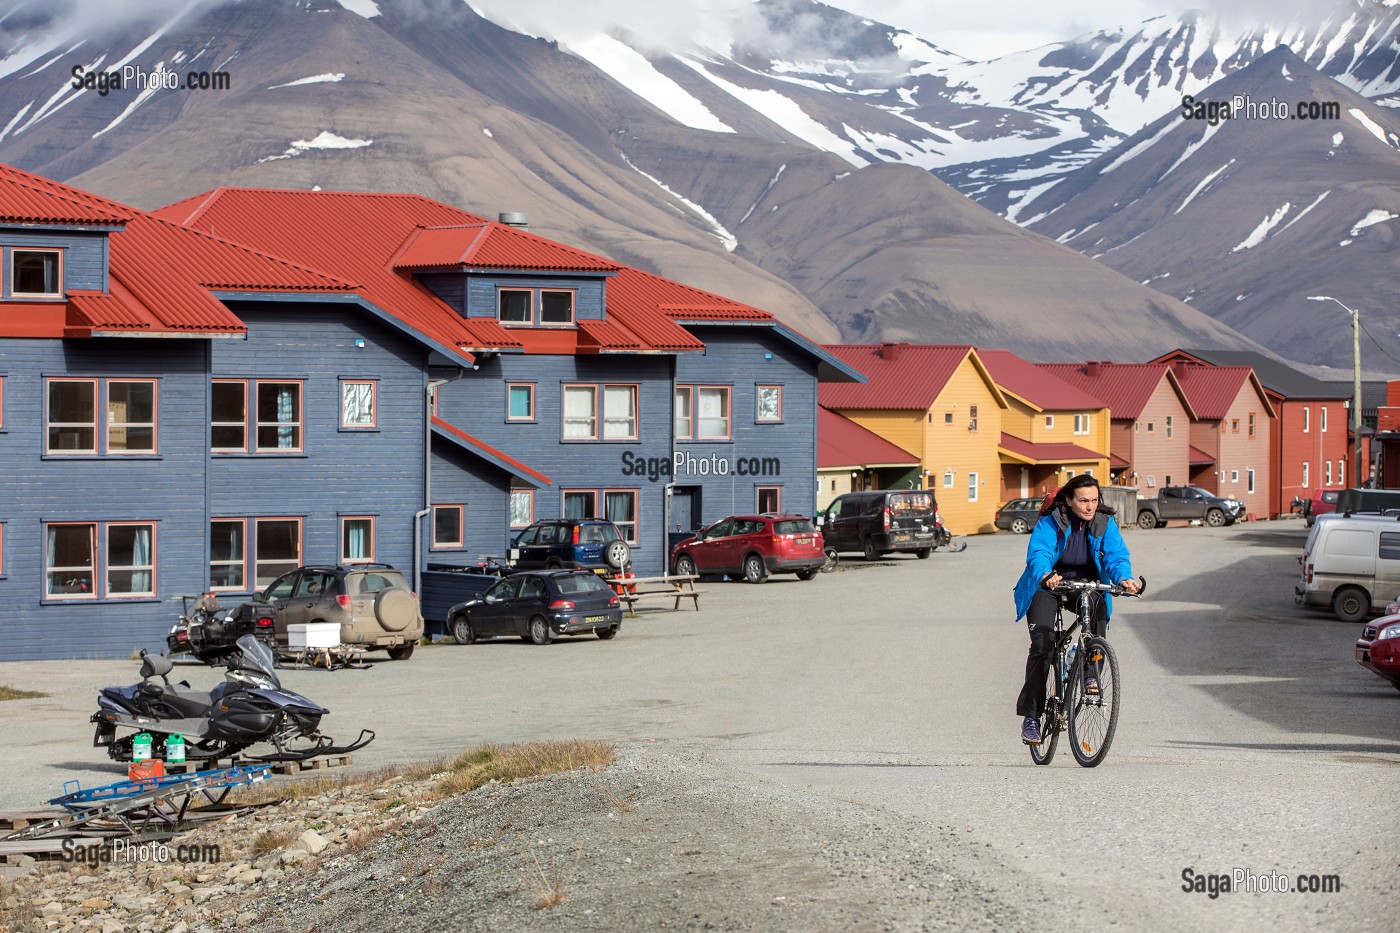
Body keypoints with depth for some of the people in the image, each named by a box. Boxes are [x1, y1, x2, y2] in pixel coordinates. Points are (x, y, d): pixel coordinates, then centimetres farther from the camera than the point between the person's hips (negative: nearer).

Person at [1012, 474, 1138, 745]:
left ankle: (1091, 672, -15)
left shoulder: (1104, 523, -9)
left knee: (1098, 609, -32)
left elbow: (1117, 555, -19)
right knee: (1043, 644, -18)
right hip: (1047, 587, -3)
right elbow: (1038, 553, -32)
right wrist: (1046, 576, -54)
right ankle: (1031, 716, -11)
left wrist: (1123, 578, -41)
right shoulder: (1050, 522, -18)